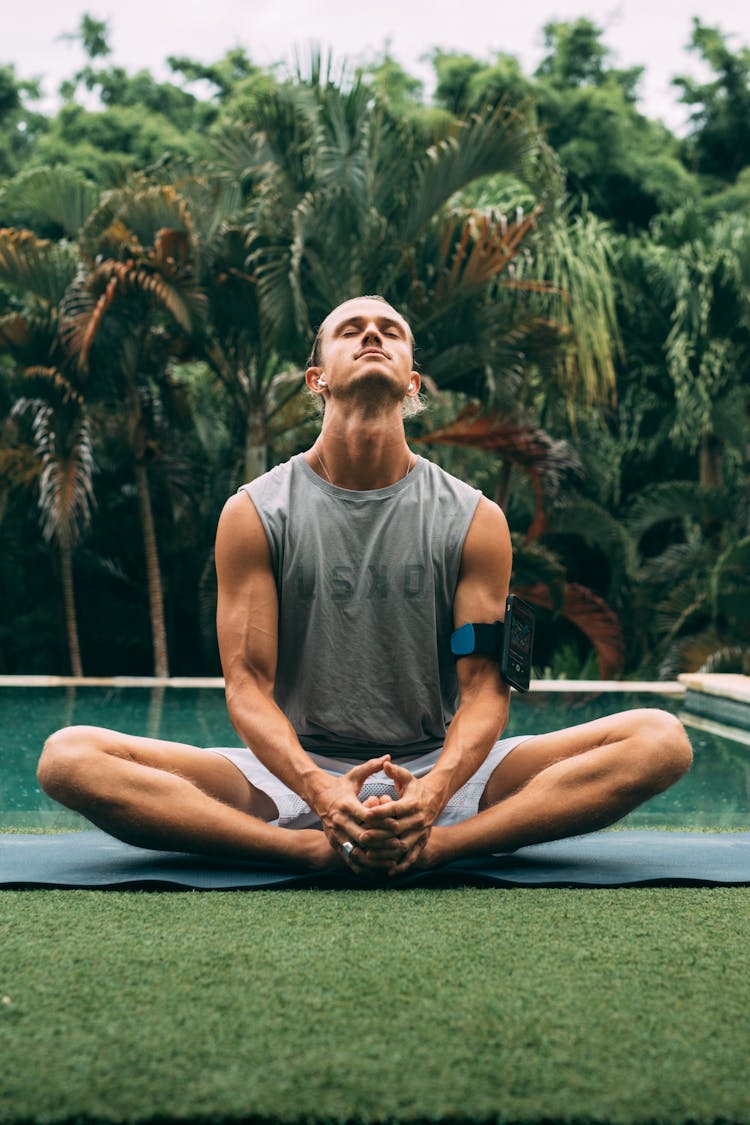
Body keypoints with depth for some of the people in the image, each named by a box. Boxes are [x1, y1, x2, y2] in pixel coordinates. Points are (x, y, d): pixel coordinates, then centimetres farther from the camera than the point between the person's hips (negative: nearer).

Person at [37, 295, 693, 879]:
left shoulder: (474, 519, 2)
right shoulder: (255, 513, 1)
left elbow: (485, 686, -4)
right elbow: (248, 682, -6)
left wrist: (433, 791, -26)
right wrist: (320, 792, -26)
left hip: (438, 768, 1)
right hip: (298, 772, 0)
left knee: (661, 740, -20)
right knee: (70, 757, -23)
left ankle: (434, 845, -34)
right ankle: (314, 850, -32)